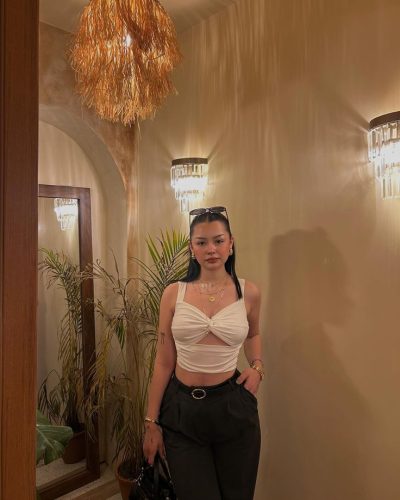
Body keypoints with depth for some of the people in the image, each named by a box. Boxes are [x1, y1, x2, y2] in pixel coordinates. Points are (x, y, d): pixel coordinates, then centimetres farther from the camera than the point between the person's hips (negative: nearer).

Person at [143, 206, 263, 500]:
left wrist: (257, 366, 0)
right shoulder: (174, 293, -6)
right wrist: (152, 422, 2)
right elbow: (163, 362, -1)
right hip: (183, 409, 0)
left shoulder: (248, 293, -4)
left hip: (233, 406, 1)